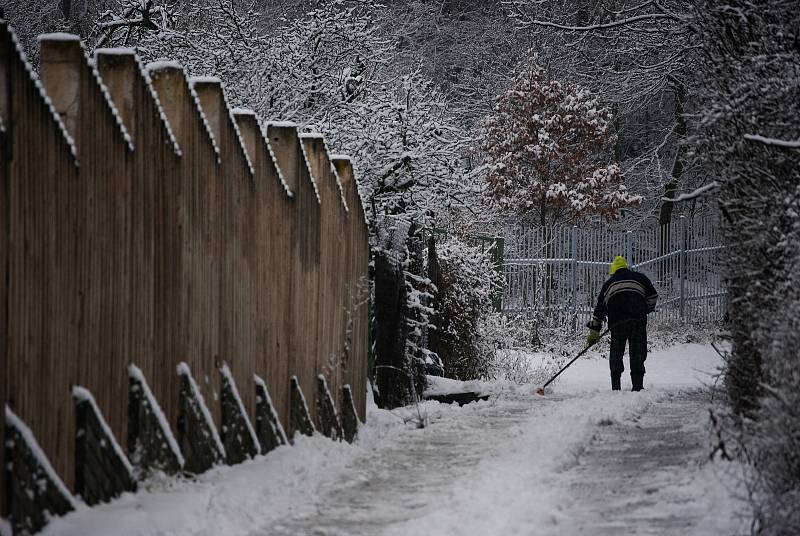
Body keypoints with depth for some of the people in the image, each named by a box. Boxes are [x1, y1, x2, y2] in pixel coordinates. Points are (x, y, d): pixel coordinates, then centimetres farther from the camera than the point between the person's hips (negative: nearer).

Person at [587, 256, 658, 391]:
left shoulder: (609, 283, 22)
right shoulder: (640, 278, 19)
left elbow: (600, 307, 21)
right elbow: (653, 297, 11)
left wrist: (594, 331, 23)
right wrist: (645, 310, 29)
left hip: (616, 322, 1)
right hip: (638, 321, -1)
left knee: (616, 354, 10)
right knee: (637, 354, 4)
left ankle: (615, 387, 4)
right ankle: (637, 386, -3)